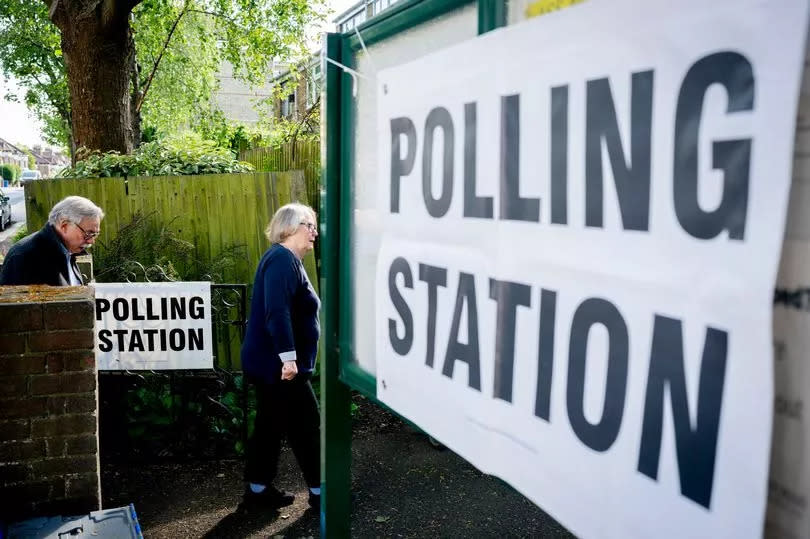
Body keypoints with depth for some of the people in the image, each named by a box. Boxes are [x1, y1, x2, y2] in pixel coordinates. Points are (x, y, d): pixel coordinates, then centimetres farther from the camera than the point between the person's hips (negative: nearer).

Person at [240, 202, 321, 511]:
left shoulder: (286, 259, 16)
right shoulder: (283, 259, -16)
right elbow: (277, 311, -27)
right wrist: (288, 357, -29)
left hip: (270, 362, 10)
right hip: (278, 363, -10)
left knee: (270, 425, 15)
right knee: (306, 425, 1)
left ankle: (258, 490, 25)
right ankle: (319, 491, 13)